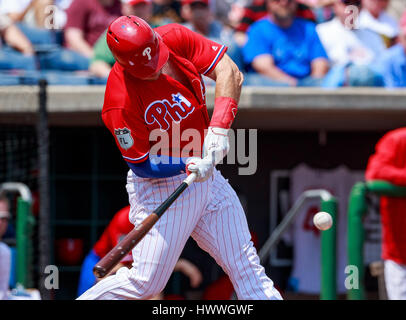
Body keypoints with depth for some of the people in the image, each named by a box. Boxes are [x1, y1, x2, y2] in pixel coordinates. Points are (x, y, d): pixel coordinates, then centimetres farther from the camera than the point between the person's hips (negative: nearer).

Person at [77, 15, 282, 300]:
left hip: (204, 171, 6)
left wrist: (219, 127, -28)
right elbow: (142, 165, -17)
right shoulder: (120, 102, -26)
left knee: (246, 264, 7)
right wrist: (189, 166, -34)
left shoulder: (176, 39, -12)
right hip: (160, 187, -6)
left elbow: (230, 73, -14)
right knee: (146, 284, -5)